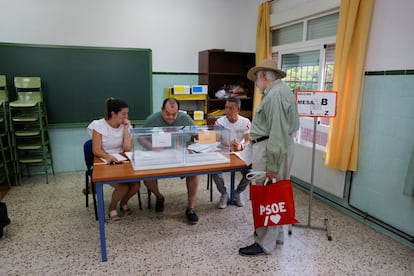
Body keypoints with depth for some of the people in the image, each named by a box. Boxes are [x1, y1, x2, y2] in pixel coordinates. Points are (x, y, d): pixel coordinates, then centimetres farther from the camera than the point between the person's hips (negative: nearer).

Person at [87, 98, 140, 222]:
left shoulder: (125, 126, -1)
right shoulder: (99, 125, -11)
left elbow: (128, 149, -10)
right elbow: (96, 150, -18)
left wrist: (126, 129, -14)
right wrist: (107, 156, -39)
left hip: (121, 163, 4)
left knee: (136, 185, -20)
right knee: (123, 187, -25)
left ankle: (123, 203, 14)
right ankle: (112, 208, 8)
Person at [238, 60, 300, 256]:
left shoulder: (276, 95, -17)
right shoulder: (277, 91, 17)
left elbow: (278, 132, -23)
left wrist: (272, 165, -22)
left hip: (272, 149, -11)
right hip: (272, 146, 11)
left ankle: (265, 244, 11)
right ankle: (275, 234, 32)